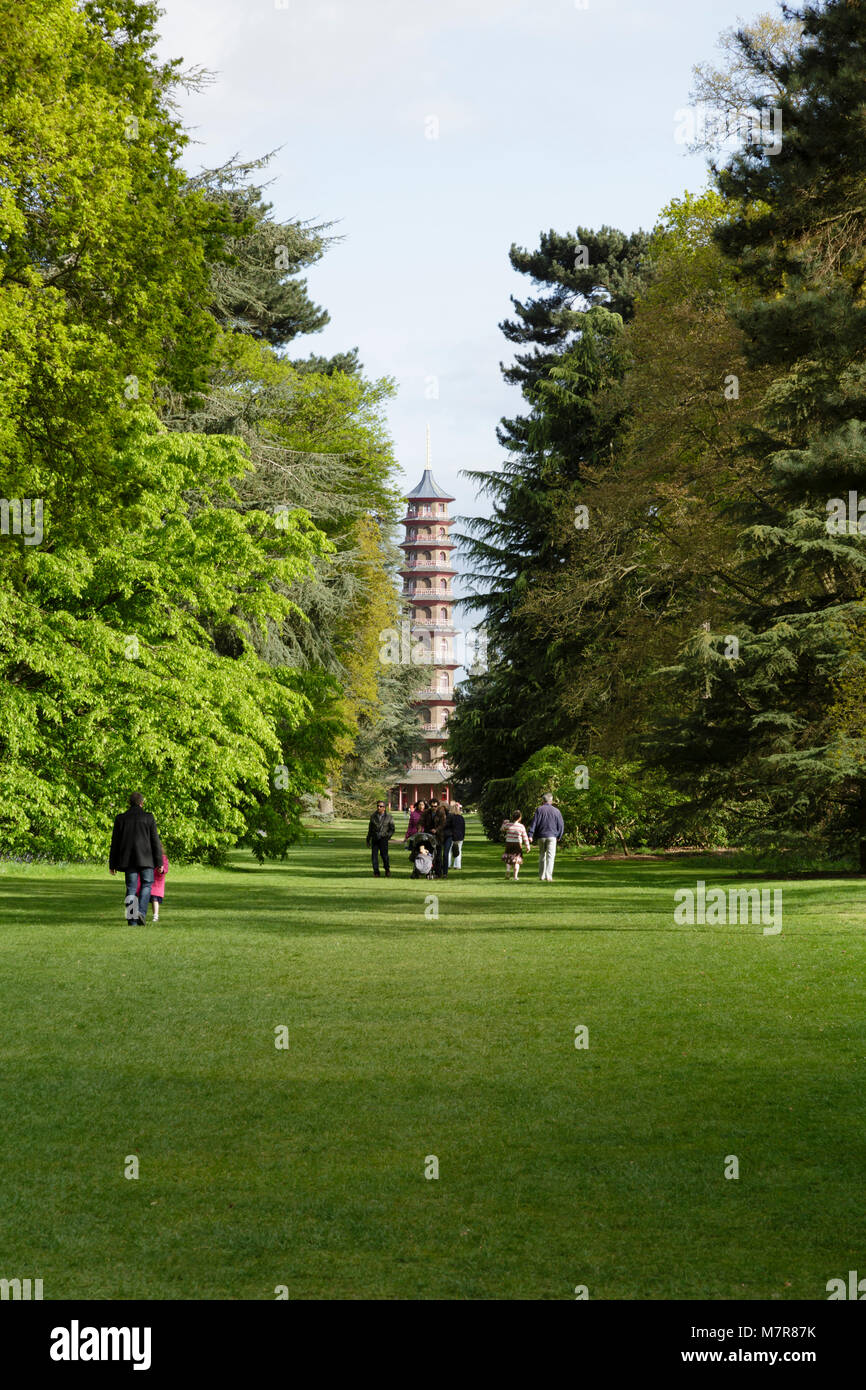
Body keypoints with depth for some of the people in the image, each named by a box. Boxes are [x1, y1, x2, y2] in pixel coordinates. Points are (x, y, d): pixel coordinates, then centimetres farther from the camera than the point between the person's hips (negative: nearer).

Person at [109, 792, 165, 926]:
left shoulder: (120, 819, 6)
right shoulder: (148, 818, 0)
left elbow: (115, 843, 8)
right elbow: (155, 841, -1)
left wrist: (112, 864, 13)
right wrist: (159, 862, 2)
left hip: (128, 859, 2)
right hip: (145, 858, -2)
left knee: (131, 887, 5)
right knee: (147, 885, 8)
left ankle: (132, 920, -2)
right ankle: (141, 912, -14)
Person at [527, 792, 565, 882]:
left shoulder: (539, 809, 1)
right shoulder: (556, 811, 5)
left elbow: (534, 822, -5)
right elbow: (561, 825, 7)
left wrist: (531, 835, -6)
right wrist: (559, 836, 18)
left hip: (541, 836, 1)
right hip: (552, 836, -1)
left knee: (542, 856, 14)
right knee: (550, 856, -4)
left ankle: (541, 876, 18)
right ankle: (548, 876, -16)